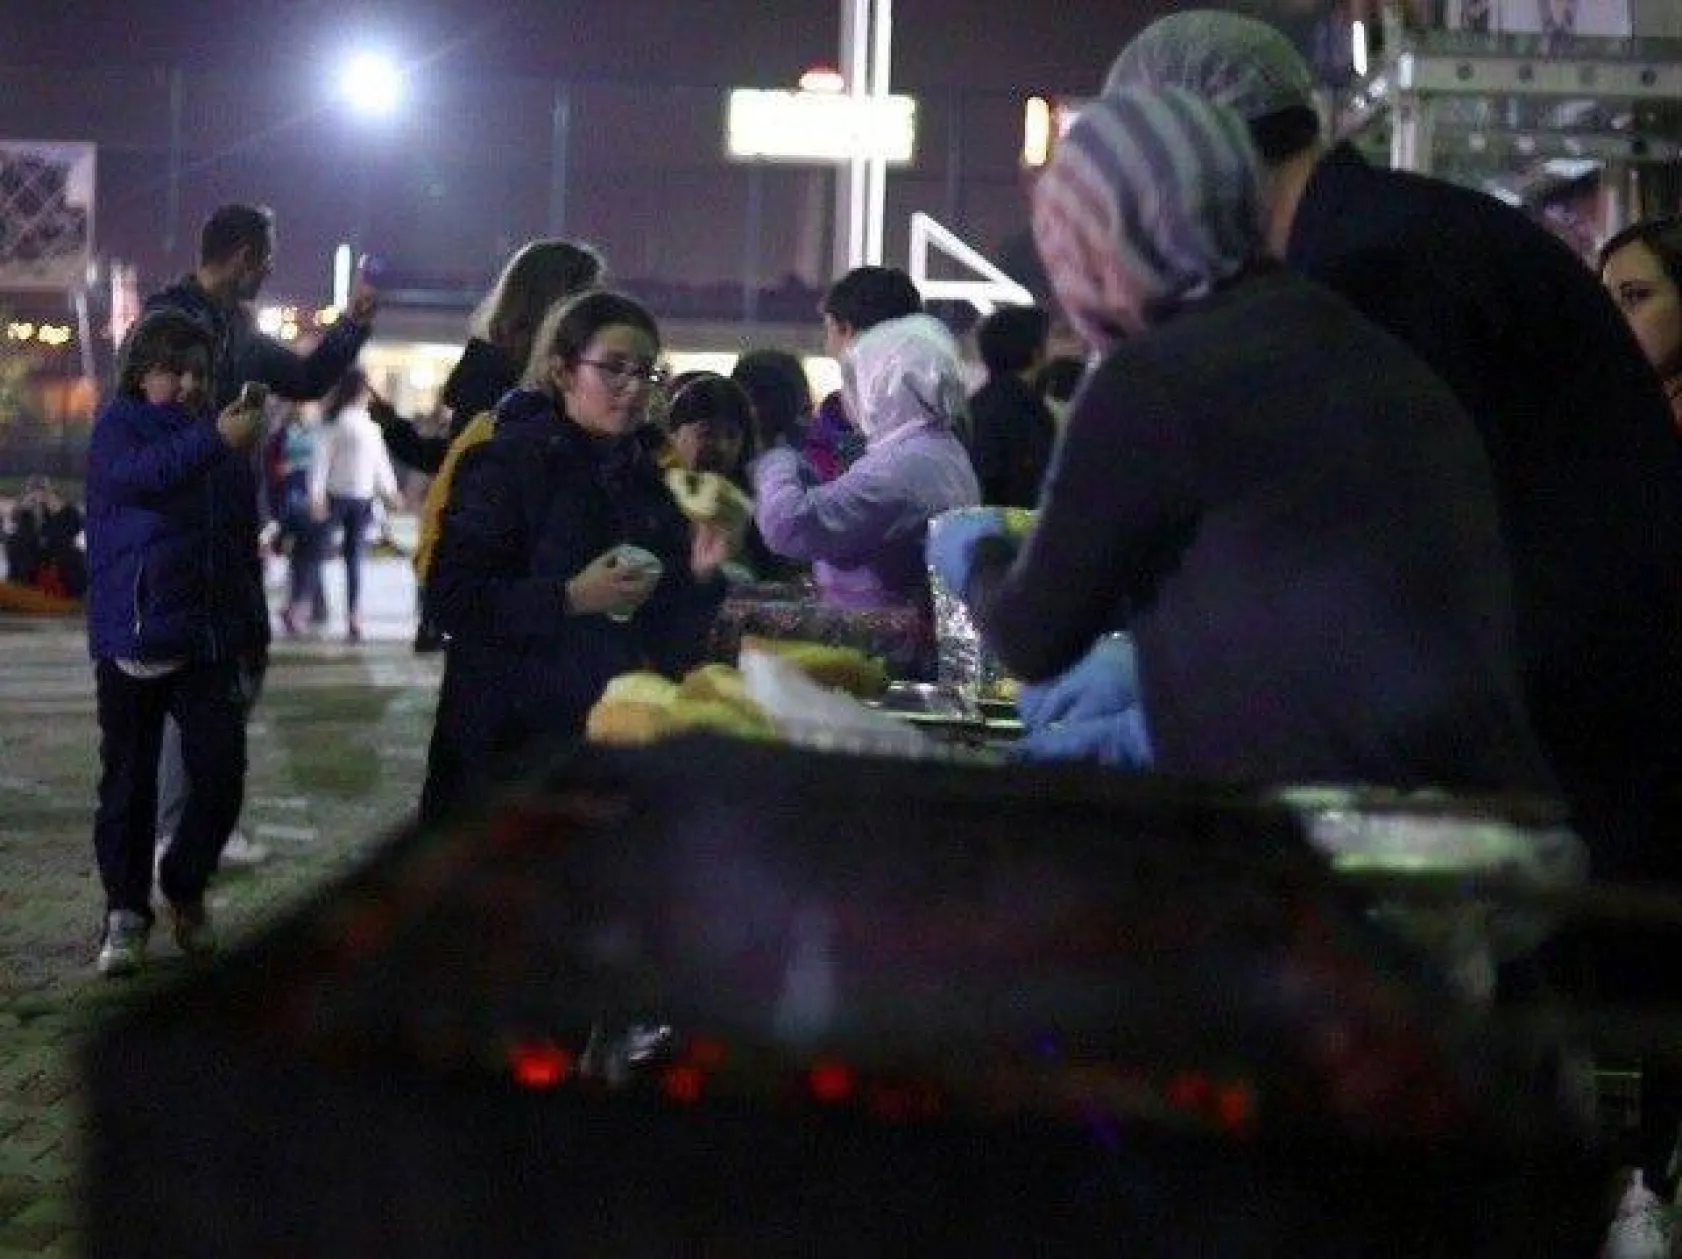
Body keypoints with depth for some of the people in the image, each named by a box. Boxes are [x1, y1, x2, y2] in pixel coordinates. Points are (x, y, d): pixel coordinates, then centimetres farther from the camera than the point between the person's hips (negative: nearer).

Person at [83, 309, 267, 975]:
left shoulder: (223, 438, 12)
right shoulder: (119, 425, -2)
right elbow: (139, 473, -26)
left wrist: (251, 627, 18)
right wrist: (214, 441, -37)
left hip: (208, 640, 4)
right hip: (132, 637, -4)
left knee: (221, 774, -3)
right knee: (129, 779, 2)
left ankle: (185, 888, 19)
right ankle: (126, 911, 13)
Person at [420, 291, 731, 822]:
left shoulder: (645, 476, 13)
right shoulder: (506, 463, -5)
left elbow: (669, 636, 18)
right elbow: (451, 599, -15)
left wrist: (701, 575, -2)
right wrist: (571, 598, -23)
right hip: (517, 741, -5)